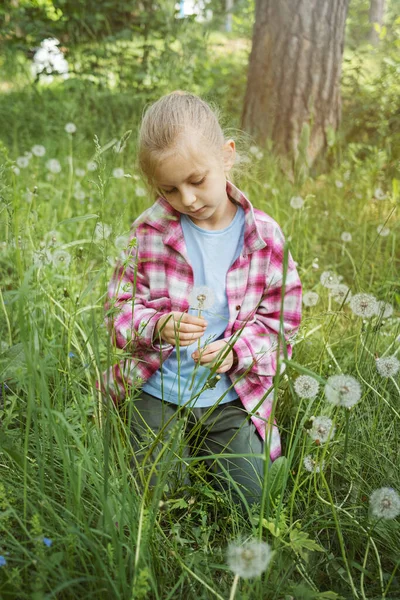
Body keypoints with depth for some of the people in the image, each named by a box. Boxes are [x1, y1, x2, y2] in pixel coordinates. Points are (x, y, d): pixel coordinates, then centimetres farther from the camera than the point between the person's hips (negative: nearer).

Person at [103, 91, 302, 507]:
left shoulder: (263, 235, -8)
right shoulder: (150, 231, -11)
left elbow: (280, 317, -2)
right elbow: (121, 308, -6)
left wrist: (237, 349, -20)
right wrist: (158, 327, -28)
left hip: (231, 396, 1)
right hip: (158, 393, 0)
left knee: (249, 498, 4)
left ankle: (205, 449, 31)